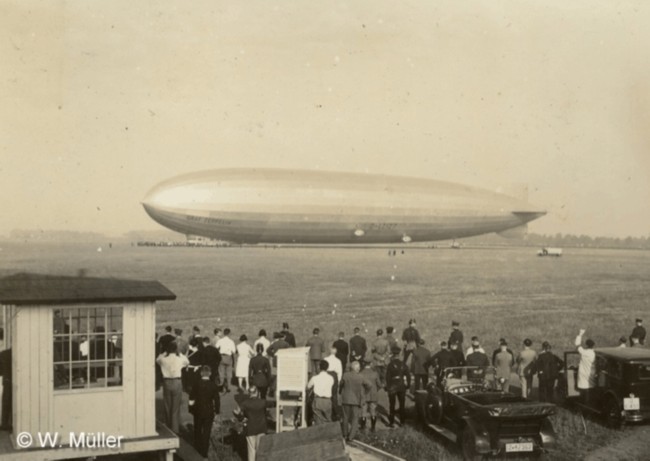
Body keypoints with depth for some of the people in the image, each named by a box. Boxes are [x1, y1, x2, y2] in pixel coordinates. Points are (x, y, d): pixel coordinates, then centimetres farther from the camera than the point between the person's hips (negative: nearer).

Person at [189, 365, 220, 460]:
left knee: (197, 432, 18)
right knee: (206, 433, 6)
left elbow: (191, 399, -6)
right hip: (209, 412, -1)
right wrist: (217, 410, 4)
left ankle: (197, 451, 28)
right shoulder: (213, 385, -10)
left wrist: (191, 409, 6)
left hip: (198, 411, 1)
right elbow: (216, 399, -7)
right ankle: (204, 454, 6)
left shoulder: (196, 384, -10)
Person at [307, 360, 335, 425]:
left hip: (317, 401, -1)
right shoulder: (331, 378, 1)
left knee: (318, 421, 3)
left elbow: (308, 387, 10)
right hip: (327, 401, 1)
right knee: (328, 421, 11)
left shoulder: (315, 378, -2)